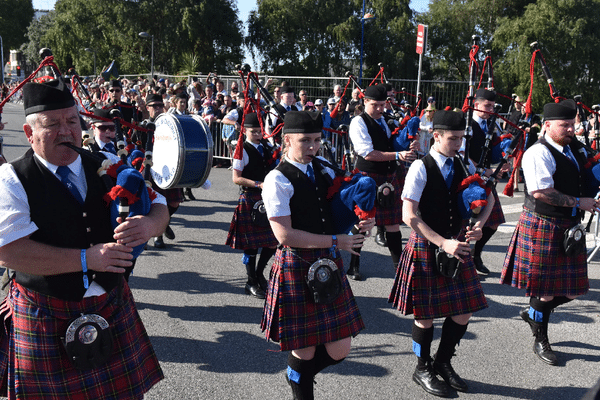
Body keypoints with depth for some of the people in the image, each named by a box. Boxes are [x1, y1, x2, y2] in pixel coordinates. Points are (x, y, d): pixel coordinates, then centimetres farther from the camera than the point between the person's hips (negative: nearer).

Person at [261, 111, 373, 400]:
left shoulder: (324, 173, 9)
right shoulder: (277, 180, -12)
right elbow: (285, 235, -18)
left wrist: (362, 222, -1)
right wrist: (335, 241, -16)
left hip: (329, 265, 6)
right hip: (297, 268, -6)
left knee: (338, 350, 9)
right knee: (304, 350, 6)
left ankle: (299, 375, 39)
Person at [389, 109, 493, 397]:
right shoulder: (421, 168, -13)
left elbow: (487, 197, 14)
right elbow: (409, 216, -18)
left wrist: (479, 224, -6)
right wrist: (443, 243, -23)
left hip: (457, 244, 6)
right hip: (426, 248, -5)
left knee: (463, 313, 8)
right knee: (426, 314, 5)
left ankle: (442, 363, 32)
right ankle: (423, 369, 28)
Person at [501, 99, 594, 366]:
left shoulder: (575, 148, 12)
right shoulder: (538, 153, -16)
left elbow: (584, 180, 27)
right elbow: (541, 192, -26)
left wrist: (591, 198, 7)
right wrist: (578, 203, -18)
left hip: (570, 227, 8)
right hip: (543, 227, -8)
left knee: (572, 288, 10)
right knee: (546, 289, 3)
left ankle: (532, 312, 34)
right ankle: (541, 341, 22)